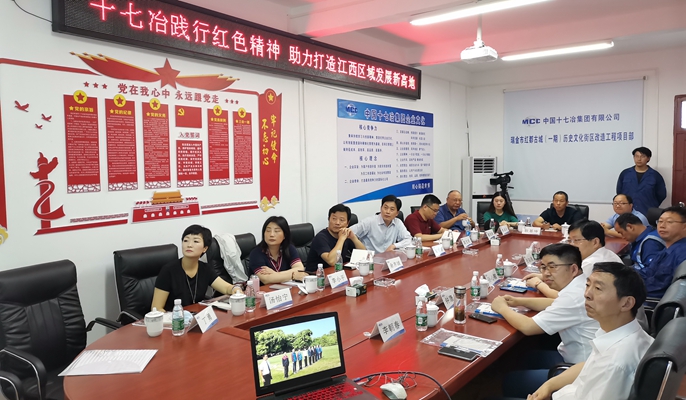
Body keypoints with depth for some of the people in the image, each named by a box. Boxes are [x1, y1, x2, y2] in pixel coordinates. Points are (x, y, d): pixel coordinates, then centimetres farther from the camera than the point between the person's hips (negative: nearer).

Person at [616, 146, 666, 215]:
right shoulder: (625, 173, 6)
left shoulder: (655, 176, 2)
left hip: (648, 214, -1)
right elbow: (619, 192, 12)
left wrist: (652, 208, 8)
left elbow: (661, 195, 9)